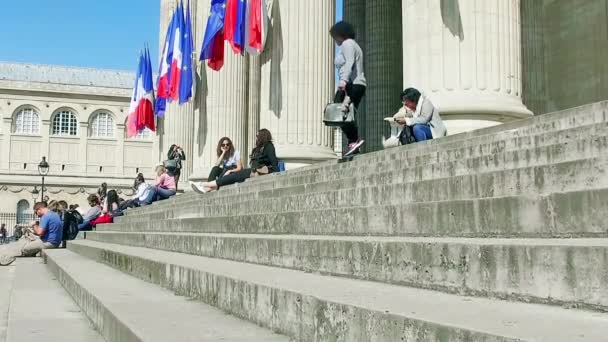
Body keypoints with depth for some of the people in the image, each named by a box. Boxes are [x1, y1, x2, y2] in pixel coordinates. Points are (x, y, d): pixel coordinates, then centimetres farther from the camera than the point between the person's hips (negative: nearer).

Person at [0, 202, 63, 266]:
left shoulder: (46, 216, -17)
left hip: (49, 243, -10)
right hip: (55, 242, 10)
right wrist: (39, 225, 13)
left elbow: (40, 232, -21)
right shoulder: (54, 214, 15)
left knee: (21, 248, -6)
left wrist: (35, 226, -1)